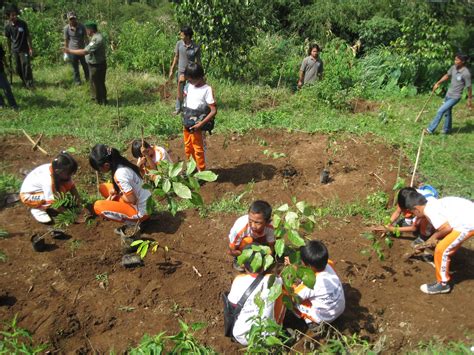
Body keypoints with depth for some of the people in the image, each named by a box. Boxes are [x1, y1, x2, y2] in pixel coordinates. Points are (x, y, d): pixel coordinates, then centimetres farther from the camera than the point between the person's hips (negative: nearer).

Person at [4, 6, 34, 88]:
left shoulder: (22, 23, -7)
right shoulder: (8, 27, 0)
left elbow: (28, 36, -5)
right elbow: (8, 39, 10)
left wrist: (30, 48, -10)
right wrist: (10, 50, 13)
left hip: (24, 49, -3)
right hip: (15, 50, 3)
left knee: (26, 66, -13)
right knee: (18, 69, 8)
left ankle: (29, 83, -8)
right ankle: (24, 82, 23)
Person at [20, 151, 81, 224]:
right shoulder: (48, 181, -38)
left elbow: (71, 186, -9)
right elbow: (53, 202, -32)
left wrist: (77, 197, -21)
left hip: (41, 190, 8)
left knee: (66, 185, -14)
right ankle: (37, 209, -6)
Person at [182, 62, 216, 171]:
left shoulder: (207, 89, -17)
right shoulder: (190, 86, 4)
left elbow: (213, 110, -20)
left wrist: (201, 124, -23)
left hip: (197, 126, -7)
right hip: (187, 124, 7)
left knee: (199, 149, 5)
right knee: (188, 148, 19)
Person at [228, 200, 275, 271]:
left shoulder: (270, 227, -32)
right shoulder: (240, 228, -39)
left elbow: (271, 246, -16)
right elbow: (231, 251, -25)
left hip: (257, 240, 4)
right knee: (247, 240, -35)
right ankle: (237, 259, -7)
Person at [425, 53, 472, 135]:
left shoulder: (466, 73, -23)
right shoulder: (454, 67, -5)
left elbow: (469, 87, -14)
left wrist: (469, 100, -7)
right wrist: (438, 83, 19)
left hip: (455, 97, -7)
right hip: (448, 94, 7)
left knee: (440, 111, -10)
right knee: (447, 112, 20)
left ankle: (430, 129, -1)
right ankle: (447, 130, 38)